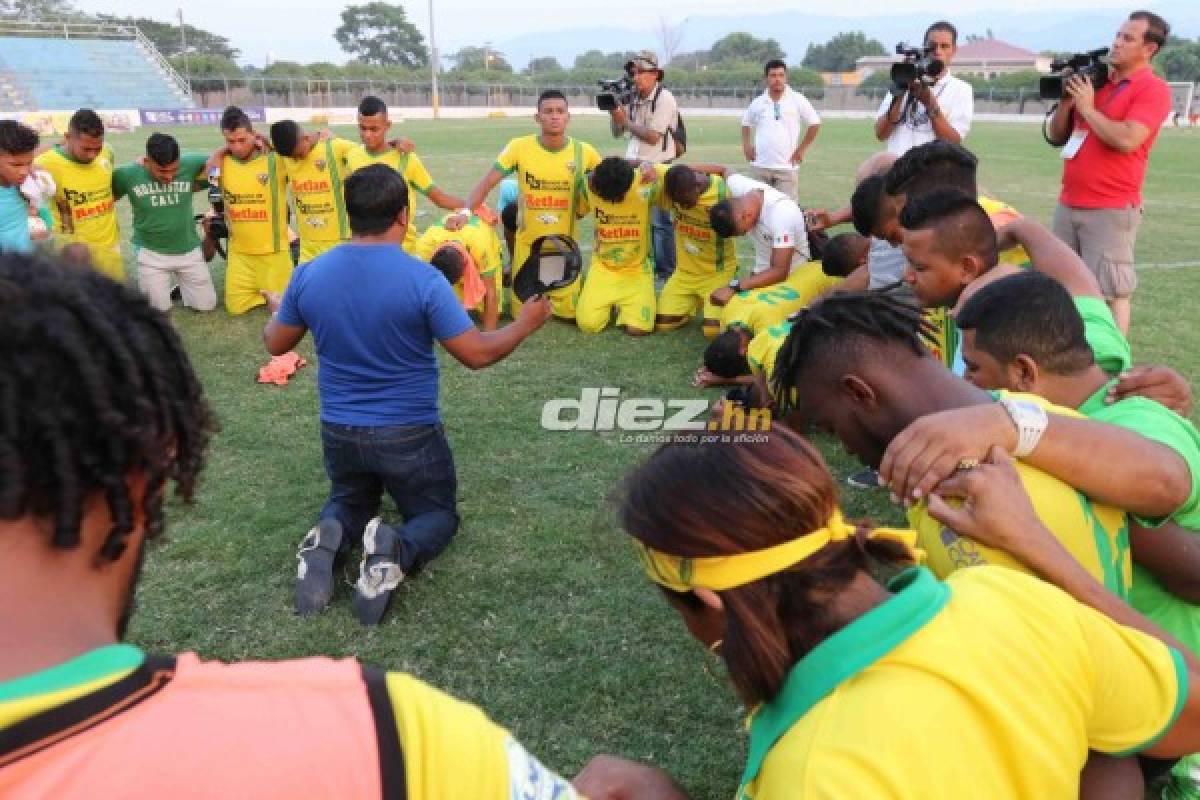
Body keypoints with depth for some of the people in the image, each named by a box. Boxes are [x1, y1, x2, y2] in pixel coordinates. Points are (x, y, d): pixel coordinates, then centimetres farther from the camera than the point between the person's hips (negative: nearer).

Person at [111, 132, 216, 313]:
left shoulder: (189, 165, -15)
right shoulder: (127, 174, -15)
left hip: (189, 250, 2)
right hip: (151, 252, -1)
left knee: (206, 305, 7)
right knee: (159, 308, 2)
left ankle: (182, 282, 37)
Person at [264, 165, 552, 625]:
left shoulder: (309, 275, -8)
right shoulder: (422, 279, -21)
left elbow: (275, 346, 7)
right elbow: (477, 355, -15)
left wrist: (278, 311, 29)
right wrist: (526, 323, 3)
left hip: (339, 431, 4)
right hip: (409, 434, -3)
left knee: (349, 502, 32)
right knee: (439, 513, 20)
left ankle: (329, 540, -6)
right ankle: (396, 552, -16)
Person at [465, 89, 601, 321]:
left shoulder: (585, 152, -7)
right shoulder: (519, 147, -11)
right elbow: (486, 183, -10)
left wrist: (581, 209, -1)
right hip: (528, 244, 0)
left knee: (568, 313, 2)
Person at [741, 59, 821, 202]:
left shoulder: (797, 100, -1)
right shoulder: (758, 102, 6)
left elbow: (815, 123, 6)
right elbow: (746, 123, 22)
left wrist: (802, 149, 2)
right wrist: (746, 145, 9)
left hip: (786, 166, -2)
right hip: (760, 166, 2)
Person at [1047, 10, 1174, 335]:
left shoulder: (1153, 89, -6)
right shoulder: (1094, 80, 15)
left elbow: (1126, 140, -21)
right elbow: (1055, 137, 17)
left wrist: (1087, 107, -9)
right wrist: (1067, 101, 0)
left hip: (1111, 210, -7)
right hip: (1068, 204, 7)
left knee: (1111, 292, -5)